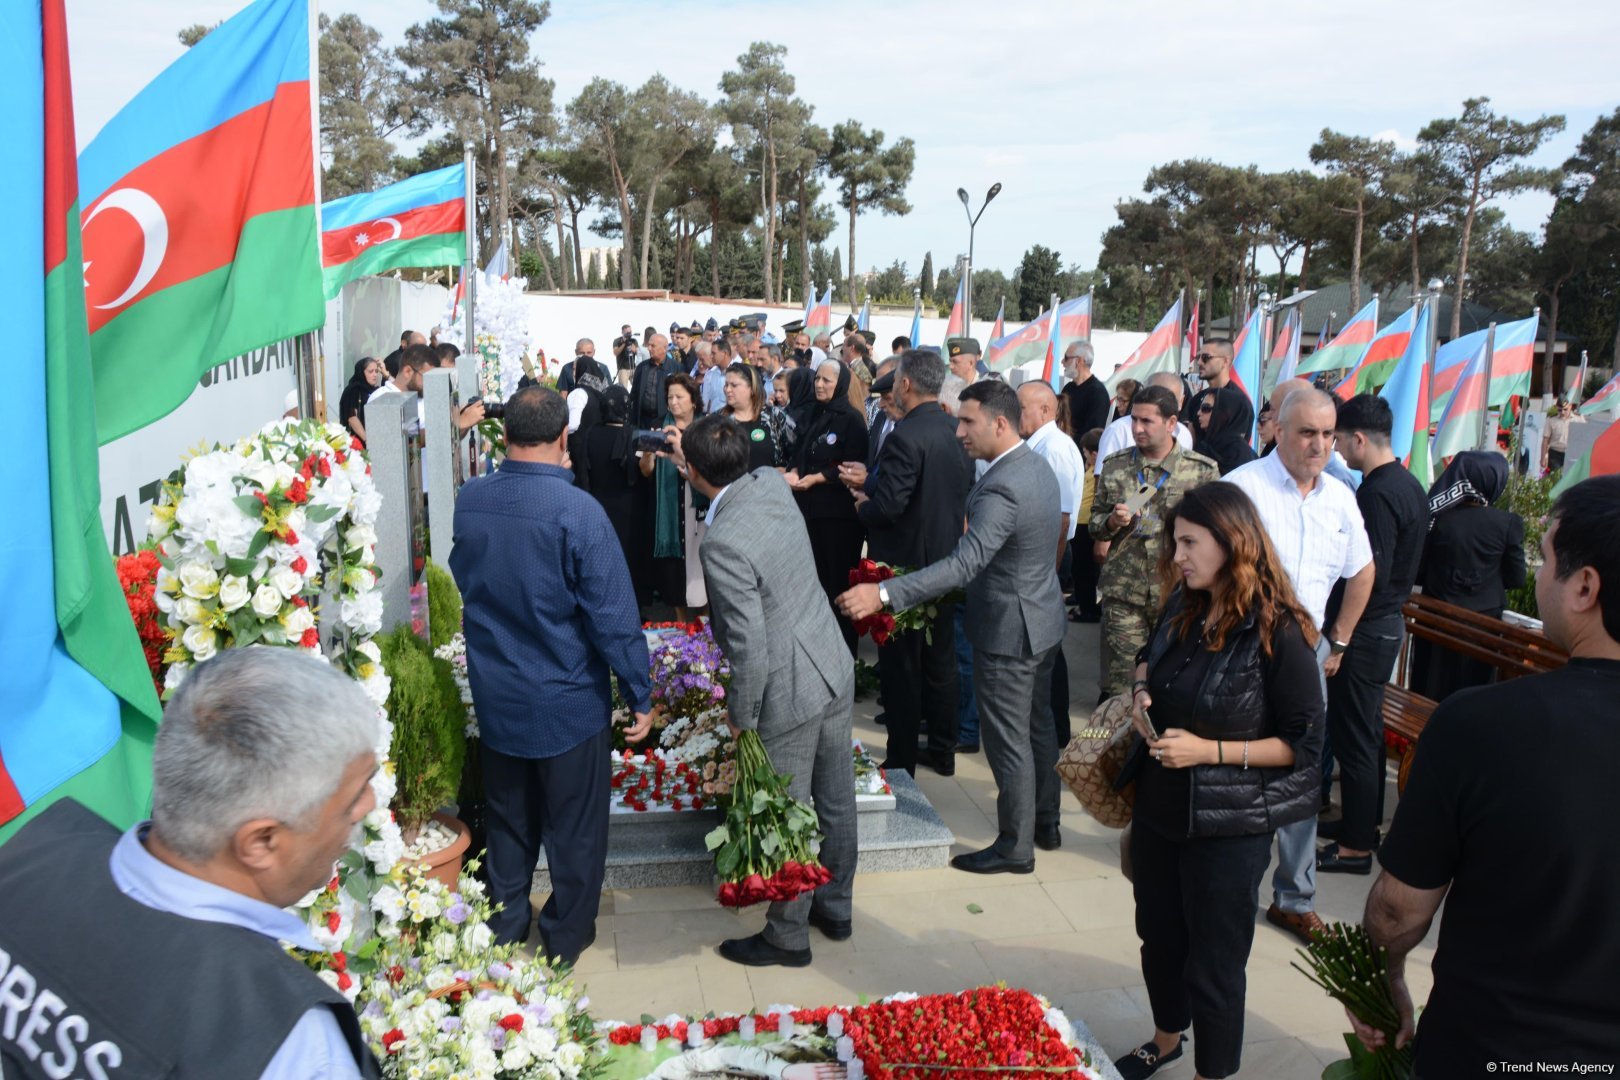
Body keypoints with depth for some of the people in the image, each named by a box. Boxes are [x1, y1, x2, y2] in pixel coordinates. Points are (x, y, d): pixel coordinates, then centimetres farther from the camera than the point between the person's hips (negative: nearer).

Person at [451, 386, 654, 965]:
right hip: (567, 701, -5)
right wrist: (640, 695, -11)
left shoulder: (468, 499, -8)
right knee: (574, 828, 15)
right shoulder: (578, 511, -24)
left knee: (508, 821, 23)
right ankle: (566, 936, 30)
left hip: (495, 698, 5)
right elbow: (613, 615, -20)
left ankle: (504, 931, 37)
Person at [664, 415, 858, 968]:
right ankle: (835, 908, 42)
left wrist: (741, 717, -11)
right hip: (836, 672, 8)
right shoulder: (773, 483, -5)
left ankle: (787, 936, 31)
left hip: (789, 696, -8)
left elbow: (750, 648, -25)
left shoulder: (723, 546, -28)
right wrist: (691, 454, 22)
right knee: (835, 802, 22)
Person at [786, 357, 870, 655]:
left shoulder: (852, 419, -9)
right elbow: (800, 453, 16)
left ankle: (844, 647, 12)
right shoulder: (814, 415, 12)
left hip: (839, 511, -7)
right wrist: (794, 473, -4)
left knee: (838, 578, 1)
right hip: (810, 507, 7)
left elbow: (852, 467, -13)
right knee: (814, 575, 11)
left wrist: (815, 478, -18)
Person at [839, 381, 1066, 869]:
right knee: (1038, 726, 22)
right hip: (1043, 620, 10)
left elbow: (964, 563, -38)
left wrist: (882, 593, -45)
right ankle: (1046, 823, 37)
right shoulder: (1038, 465, 3)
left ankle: (1015, 847, 18)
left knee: (1009, 741, 4)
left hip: (1008, 631, -10)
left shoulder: (1001, 488, -28)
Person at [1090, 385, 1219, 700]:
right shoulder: (1114, 466, 7)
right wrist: (1112, 522, -8)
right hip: (1123, 593, 1)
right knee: (1118, 688, 2)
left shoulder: (1203, 470, -1)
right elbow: (1095, 524, 12)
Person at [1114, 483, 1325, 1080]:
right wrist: (1140, 690, -1)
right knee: (1159, 938, 24)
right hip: (1159, 807, 7)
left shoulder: (1278, 634, -19)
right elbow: (1150, 659, 21)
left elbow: (1302, 743, -16)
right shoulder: (1181, 609, 1)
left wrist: (1209, 750, -23)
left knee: (1213, 964, 10)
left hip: (1227, 828, -7)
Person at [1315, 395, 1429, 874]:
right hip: (1388, 622, 10)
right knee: (1366, 729, 20)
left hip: (1365, 629, -10)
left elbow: (1370, 574, -25)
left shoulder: (1376, 493, -22)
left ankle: (1355, 846, 9)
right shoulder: (1409, 484, 9)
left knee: (1352, 735, 0)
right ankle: (1365, 821, 34)